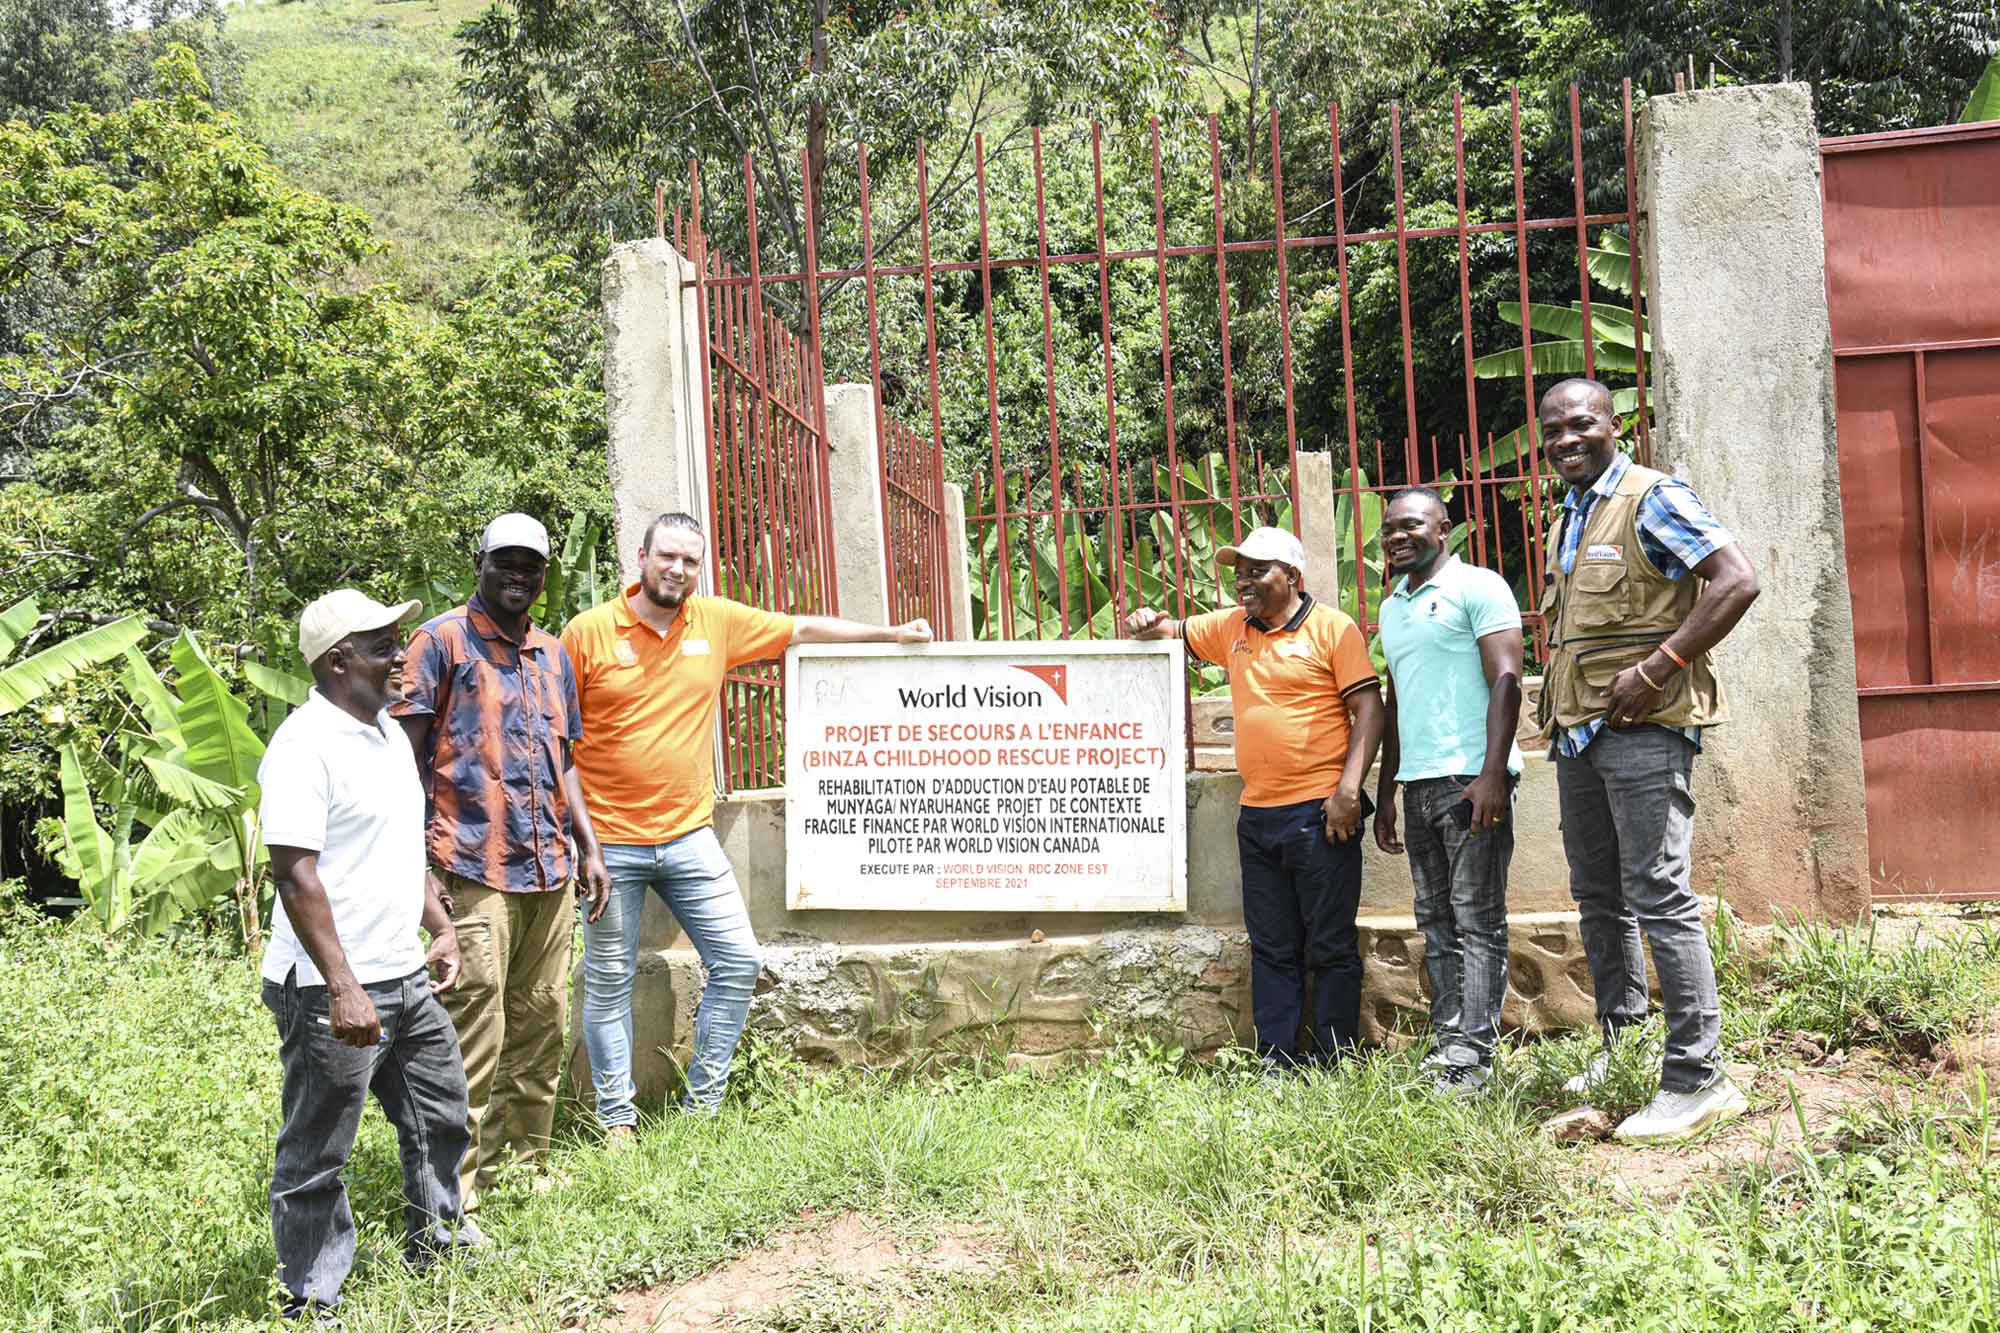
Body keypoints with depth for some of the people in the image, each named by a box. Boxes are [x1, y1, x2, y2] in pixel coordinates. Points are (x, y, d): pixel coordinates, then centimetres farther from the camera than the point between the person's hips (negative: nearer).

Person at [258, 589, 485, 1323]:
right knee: (316, 1155, 4)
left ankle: (436, 1235, 42)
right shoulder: (305, 744, -18)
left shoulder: (389, 733, 11)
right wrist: (343, 989, -25)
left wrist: (441, 927, 20)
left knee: (441, 1115, 21)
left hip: (406, 977, 9)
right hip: (332, 990, -9)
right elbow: (295, 875, -22)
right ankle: (311, 1303, 18)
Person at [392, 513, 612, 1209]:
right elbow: (409, 754, -4)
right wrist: (420, 860, -12)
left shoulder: (552, 654, 19)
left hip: (549, 870, 7)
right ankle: (458, 1191, -1)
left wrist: (589, 849, 17)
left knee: (542, 1025, 10)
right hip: (472, 868, -6)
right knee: (474, 1034, -8)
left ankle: (526, 1165, 21)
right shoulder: (442, 640, 0)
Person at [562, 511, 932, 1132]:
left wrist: (891, 633, 15)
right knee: (609, 983, 5)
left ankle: (702, 1101, 16)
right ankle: (616, 1118, 17)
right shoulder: (587, 632, -6)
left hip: (689, 838, 4)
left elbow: (803, 628, 14)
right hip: (609, 843, -4)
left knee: (738, 962, 2)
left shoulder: (717, 621, 4)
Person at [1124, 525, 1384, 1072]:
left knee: (1331, 944, 1)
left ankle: (1333, 1061, 8)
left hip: (1318, 812, -6)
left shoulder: (1332, 628, -4)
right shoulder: (1231, 628, 13)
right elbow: (1174, 632, 25)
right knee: (1272, 947, 11)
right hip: (1257, 815, 6)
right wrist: (1147, 623, 0)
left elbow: (1368, 708, -8)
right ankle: (1274, 1060, 16)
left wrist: (1349, 787, -16)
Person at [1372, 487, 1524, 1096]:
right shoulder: (1393, 605, 21)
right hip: (1419, 782, 8)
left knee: (1477, 920, -5)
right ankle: (1445, 1043, 13)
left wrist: (1492, 774, -20)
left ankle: (1472, 1055, -4)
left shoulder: (1477, 587, -2)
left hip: (1472, 778, -8)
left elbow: (1505, 680, -11)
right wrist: (1385, 791, 19)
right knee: (1436, 920, 8)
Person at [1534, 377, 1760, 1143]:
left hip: (1641, 727, -9)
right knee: (1597, 899, 13)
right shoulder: (1567, 521, 18)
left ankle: (1696, 1079, -5)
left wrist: (1656, 669, -20)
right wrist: (1556, 700, 14)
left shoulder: (1650, 499, -7)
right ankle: (1620, 1049, 25)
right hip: (1578, 733, 9)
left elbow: (1737, 581, -17)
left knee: (1658, 895, -10)